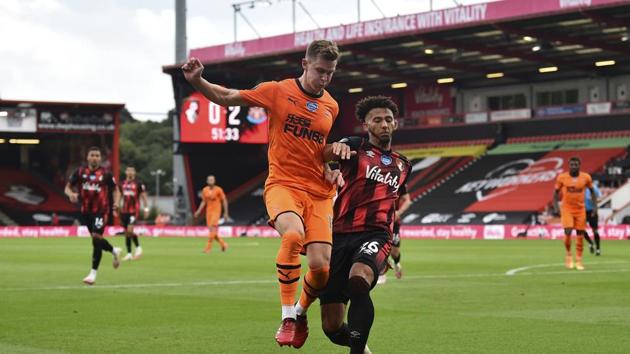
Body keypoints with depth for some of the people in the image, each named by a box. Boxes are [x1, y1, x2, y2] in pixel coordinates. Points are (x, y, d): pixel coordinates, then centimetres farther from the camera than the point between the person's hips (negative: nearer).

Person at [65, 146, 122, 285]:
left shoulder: (105, 174, -4)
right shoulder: (80, 172, 2)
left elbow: (116, 190, 4)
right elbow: (68, 187, 7)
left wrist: (116, 203, -14)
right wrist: (71, 194, -17)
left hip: (101, 211, -4)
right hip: (86, 211, 4)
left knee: (96, 238, -15)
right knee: (96, 239, 14)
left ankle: (93, 273, -10)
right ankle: (114, 251, 46)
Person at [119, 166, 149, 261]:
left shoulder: (138, 184, -3)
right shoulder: (123, 184, 11)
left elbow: (144, 196, 0)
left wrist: (146, 209, -4)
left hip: (134, 210, -5)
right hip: (124, 210, 5)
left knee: (130, 230, -17)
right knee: (126, 232, 5)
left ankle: (138, 247, 5)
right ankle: (129, 254, 11)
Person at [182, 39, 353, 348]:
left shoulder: (331, 106, 12)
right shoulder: (278, 91, 0)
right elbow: (225, 97, 5)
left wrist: (337, 148, 3)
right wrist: (196, 81, -12)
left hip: (318, 192, 4)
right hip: (283, 184, -4)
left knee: (321, 267, -11)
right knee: (293, 235, -35)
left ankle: (300, 312, 22)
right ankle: (287, 318, -22)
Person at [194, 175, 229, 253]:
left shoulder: (219, 190, -9)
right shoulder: (205, 190, 4)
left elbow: (224, 201, -3)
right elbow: (203, 202, 13)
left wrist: (226, 213, -3)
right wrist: (199, 211, 2)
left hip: (216, 211, -5)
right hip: (208, 211, 5)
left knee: (212, 228, -17)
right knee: (212, 231, 4)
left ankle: (208, 247, -15)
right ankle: (223, 244, 22)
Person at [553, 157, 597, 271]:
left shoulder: (586, 177, -4)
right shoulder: (562, 177, -6)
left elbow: (592, 191, 10)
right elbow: (556, 192, 5)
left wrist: (595, 205, 2)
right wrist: (555, 206, -5)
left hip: (580, 209, 2)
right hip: (567, 209, -2)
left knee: (580, 235, 2)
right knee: (568, 233, -15)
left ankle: (578, 261, 12)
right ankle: (568, 254, 10)